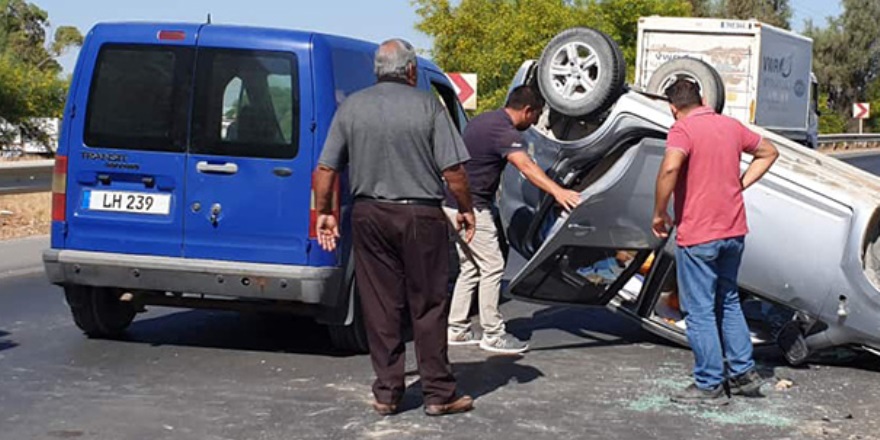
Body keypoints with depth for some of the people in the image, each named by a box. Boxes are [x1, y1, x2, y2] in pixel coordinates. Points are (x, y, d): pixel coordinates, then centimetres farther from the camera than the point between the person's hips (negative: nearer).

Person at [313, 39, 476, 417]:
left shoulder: (351, 107, 3)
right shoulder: (427, 105, -7)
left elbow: (325, 169, 2)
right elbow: (453, 169, -10)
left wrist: (325, 212, 14)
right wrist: (465, 209, 5)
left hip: (369, 215, 3)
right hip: (421, 215, -3)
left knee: (380, 306, 9)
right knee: (428, 304, 5)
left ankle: (386, 393, 12)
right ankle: (438, 393, 8)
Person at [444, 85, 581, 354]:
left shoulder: (483, 121, 13)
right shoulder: (505, 132, -18)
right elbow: (526, 166, -36)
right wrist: (557, 191, -49)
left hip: (456, 204, 10)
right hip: (471, 207, -10)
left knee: (470, 268, 14)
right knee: (492, 267, -5)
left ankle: (456, 330, 17)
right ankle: (493, 335, 0)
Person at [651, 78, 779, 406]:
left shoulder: (683, 129, -13)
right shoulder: (731, 126, 9)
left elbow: (670, 167, -31)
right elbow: (768, 152, 23)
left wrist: (659, 214, -19)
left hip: (698, 236, -7)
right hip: (734, 231, 7)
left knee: (699, 311, 2)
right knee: (728, 302, 21)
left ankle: (709, 386, 7)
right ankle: (744, 373, 23)